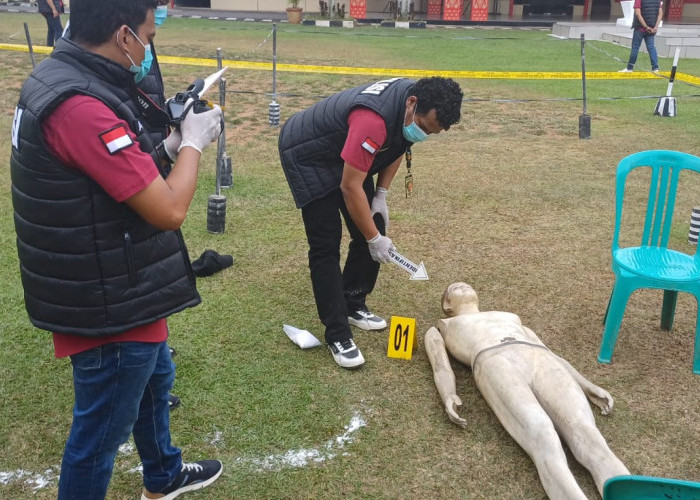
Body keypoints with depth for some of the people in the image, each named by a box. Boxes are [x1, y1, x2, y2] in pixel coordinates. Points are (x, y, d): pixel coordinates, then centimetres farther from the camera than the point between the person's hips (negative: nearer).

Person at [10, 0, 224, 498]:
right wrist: (193, 142, -13)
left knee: (155, 379, 31)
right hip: (110, 307, -11)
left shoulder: (61, 79, 2)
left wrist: (170, 143, 6)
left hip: (118, 293, 11)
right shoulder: (80, 106, -30)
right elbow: (169, 210, -28)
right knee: (99, 434, 10)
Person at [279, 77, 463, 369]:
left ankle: (353, 306, 23)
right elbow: (350, 187, -34)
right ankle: (337, 335, -4)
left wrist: (381, 195, -1)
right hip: (307, 156, -8)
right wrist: (375, 239, -23)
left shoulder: (420, 107, -14)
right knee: (326, 245, -12)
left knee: (371, 230, 4)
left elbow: (397, 145, 7)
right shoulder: (375, 120, -41)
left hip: (348, 156, 8)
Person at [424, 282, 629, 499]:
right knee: (543, 439, -35)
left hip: (542, 362, 3)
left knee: (587, 435, -30)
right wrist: (449, 396, -8)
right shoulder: (439, 330, 36)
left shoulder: (513, 319, 45)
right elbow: (441, 368, 16)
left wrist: (588, 387, 13)